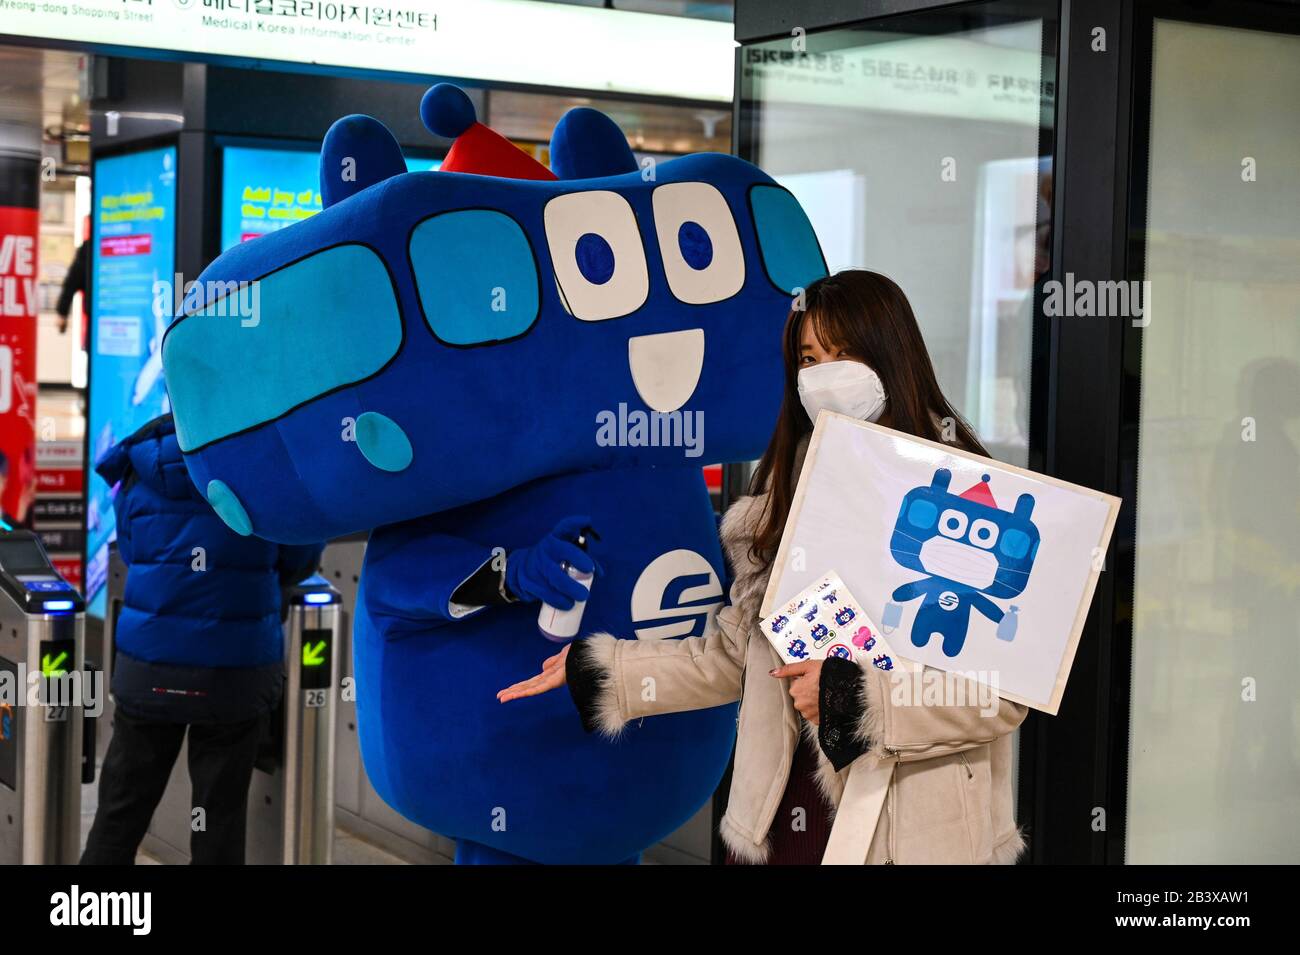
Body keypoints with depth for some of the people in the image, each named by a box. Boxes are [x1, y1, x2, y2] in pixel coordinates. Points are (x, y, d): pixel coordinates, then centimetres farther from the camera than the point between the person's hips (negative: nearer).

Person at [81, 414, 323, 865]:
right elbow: (301, 559, 4)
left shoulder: (138, 460, 3)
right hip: (236, 672, -2)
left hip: (148, 665, 2)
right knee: (219, 821, 8)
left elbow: (133, 554, 11)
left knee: (120, 813, 12)